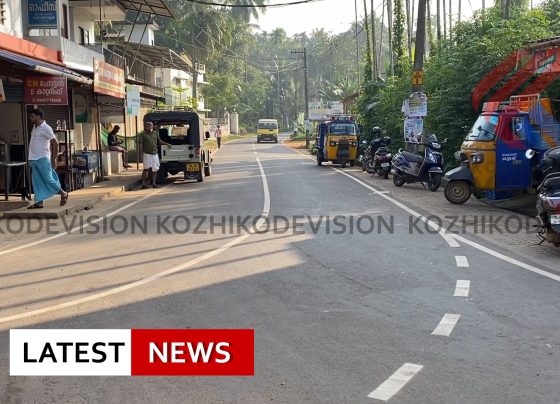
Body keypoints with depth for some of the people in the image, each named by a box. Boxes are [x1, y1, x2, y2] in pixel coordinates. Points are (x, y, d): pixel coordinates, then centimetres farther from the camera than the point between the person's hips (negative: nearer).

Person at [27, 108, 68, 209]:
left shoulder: (46, 128, -11)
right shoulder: (35, 127, 14)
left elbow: (55, 143, -12)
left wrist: (53, 159, -14)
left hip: (43, 159, -8)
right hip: (34, 159, 8)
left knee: (48, 179, -7)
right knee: (37, 182, 5)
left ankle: (63, 194, 10)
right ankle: (39, 202, 6)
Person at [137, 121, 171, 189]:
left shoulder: (155, 133, 14)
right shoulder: (142, 134, -1)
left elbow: (159, 141, 25)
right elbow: (140, 145, -4)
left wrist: (167, 144, 13)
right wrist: (141, 154, -11)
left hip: (155, 154, 5)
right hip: (147, 154, -5)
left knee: (155, 169, 6)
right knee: (146, 168, -11)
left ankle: (154, 183, 15)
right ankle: (143, 183, -8)